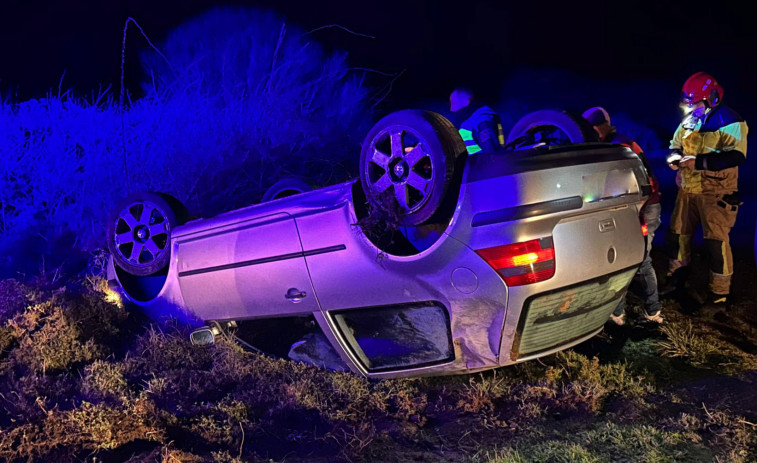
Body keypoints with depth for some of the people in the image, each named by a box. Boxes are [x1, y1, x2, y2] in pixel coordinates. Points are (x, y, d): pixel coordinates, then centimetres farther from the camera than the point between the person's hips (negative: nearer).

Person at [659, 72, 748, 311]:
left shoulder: (730, 122, -11)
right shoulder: (688, 121, 11)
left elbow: (736, 156, -22)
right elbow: (675, 145, 22)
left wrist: (698, 162, -29)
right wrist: (674, 157, -3)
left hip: (715, 192, -7)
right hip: (687, 190, 7)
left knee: (716, 241, -6)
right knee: (677, 233, 13)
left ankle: (720, 293, 5)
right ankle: (676, 278, 32)